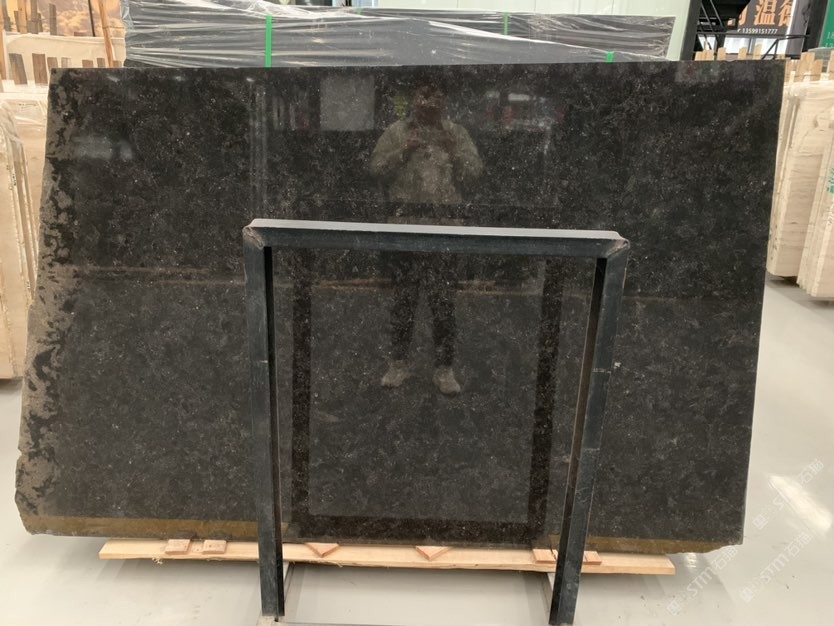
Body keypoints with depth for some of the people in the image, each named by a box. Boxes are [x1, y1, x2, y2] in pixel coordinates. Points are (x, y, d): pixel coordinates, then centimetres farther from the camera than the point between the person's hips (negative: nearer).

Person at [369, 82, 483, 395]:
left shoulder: (456, 133, 10)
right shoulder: (397, 131, 8)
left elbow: (474, 172, 3)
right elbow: (376, 168, 0)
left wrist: (453, 151, -12)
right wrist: (404, 151, -12)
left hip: (445, 223, 0)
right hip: (405, 221, 0)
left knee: (444, 299, 2)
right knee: (404, 296, 8)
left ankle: (444, 369, 14)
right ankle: (398, 363, 22)